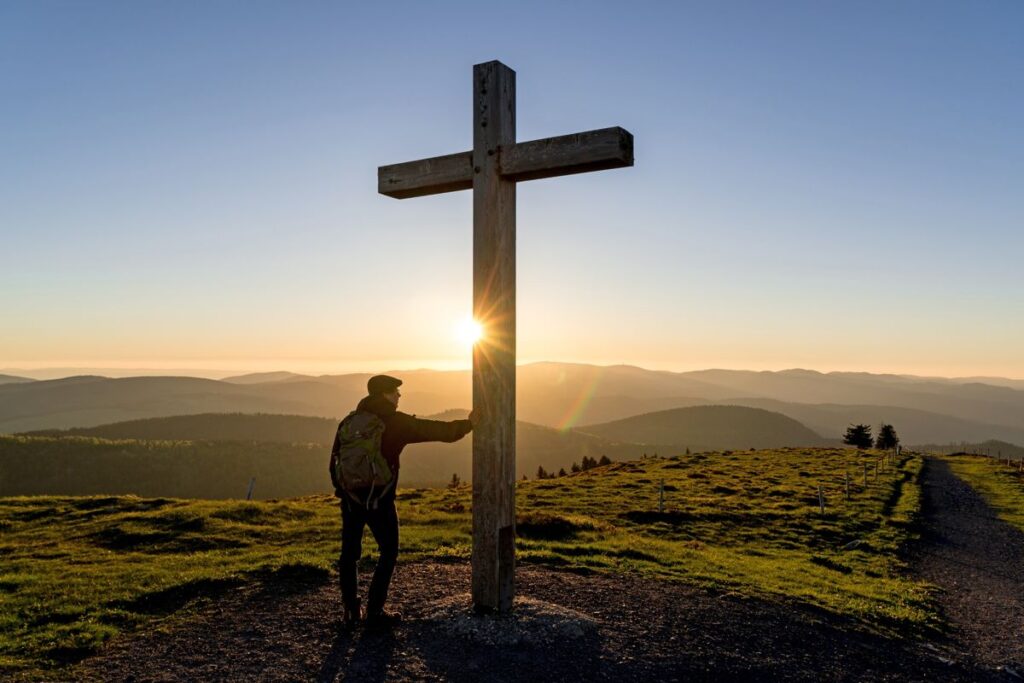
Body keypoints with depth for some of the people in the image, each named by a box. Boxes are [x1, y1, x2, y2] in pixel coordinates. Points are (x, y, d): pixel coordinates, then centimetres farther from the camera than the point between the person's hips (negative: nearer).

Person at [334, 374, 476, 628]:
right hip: (379, 499, -5)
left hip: (350, 497, 5)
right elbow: (436, 430, -6)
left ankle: (351, 610, 14)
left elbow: (336, 456, 8)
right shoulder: (396, 422, -8)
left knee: (349, 553, 14)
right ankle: (375, 611, 8)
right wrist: (468, 424, 6)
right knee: (388, 552, 9)